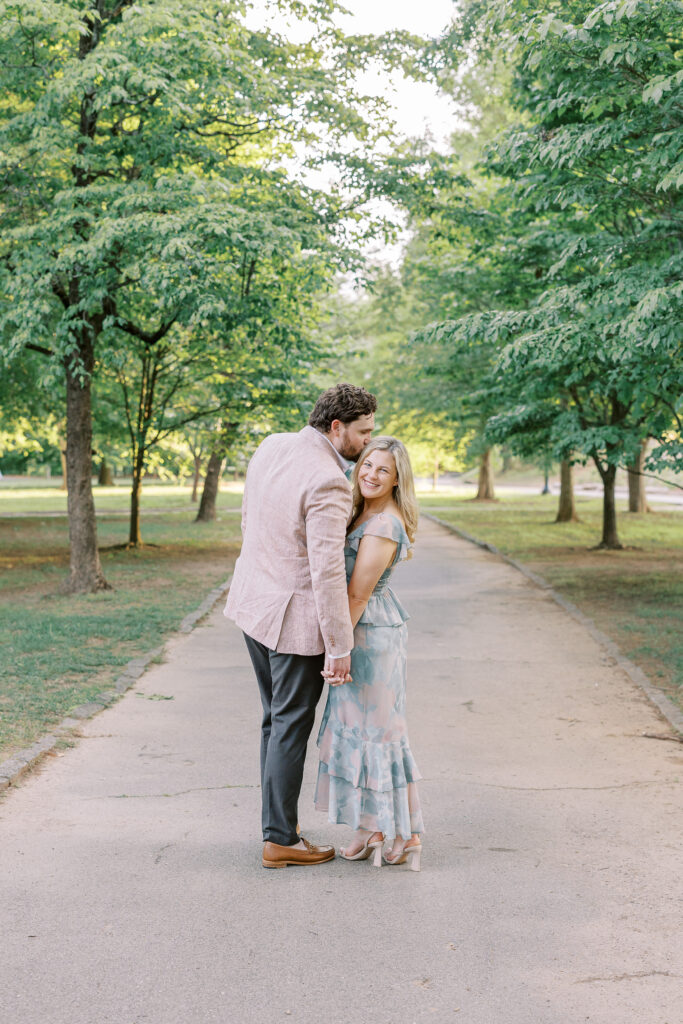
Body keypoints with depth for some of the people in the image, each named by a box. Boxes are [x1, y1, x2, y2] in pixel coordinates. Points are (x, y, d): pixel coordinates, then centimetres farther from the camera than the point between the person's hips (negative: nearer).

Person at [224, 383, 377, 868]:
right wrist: (339, 647, -21)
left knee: (277, 719, 19)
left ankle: (279, 823, 29)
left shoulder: (272, 447, 1)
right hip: (295, 615, -8)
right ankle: (280, 838, 12)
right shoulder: (328, 483, -24)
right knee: (291, 727, 3)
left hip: (253, 600, 9)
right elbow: (327, 571, -26)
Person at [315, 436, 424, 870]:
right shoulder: (364, 513, 10)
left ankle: (407, 834, 7)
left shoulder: (384, 525, -20)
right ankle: (372, 827, 21)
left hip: (373, 633, -9)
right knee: (357, 724, 13)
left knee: (376, 728, -2)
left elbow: (357, 595, -20)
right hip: (362, 628, 9)